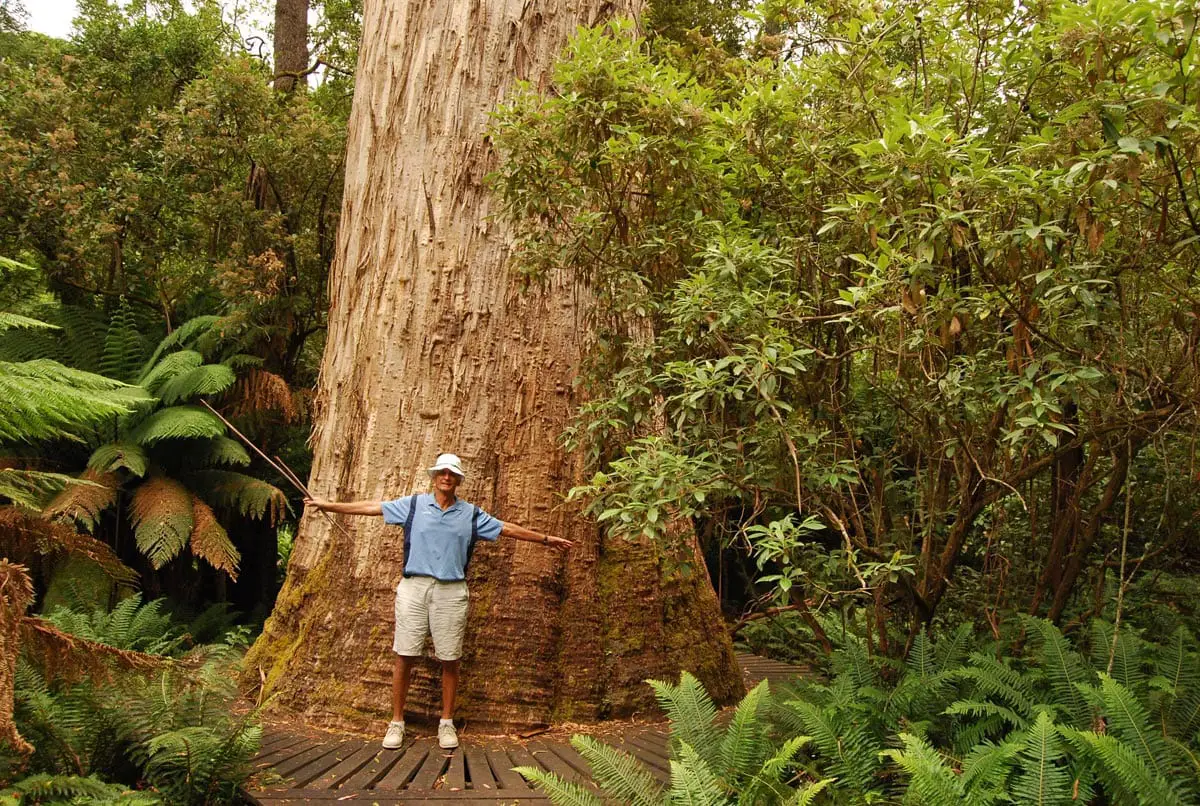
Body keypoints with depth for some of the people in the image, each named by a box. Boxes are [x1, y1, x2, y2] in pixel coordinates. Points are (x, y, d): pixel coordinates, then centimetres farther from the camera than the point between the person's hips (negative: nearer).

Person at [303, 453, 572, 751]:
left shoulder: (471, 514, 10)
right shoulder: (413, 505, 8)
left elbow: (509, 529, 14)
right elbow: (371, 507, 7)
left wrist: (546, 539, 15)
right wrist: (328, 505, 5)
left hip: (451, 591, 1)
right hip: (414, 587, -1)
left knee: (450, 659, 3)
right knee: (404, 657, -1)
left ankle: (447, 723, 17)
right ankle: (396, 723, 11)